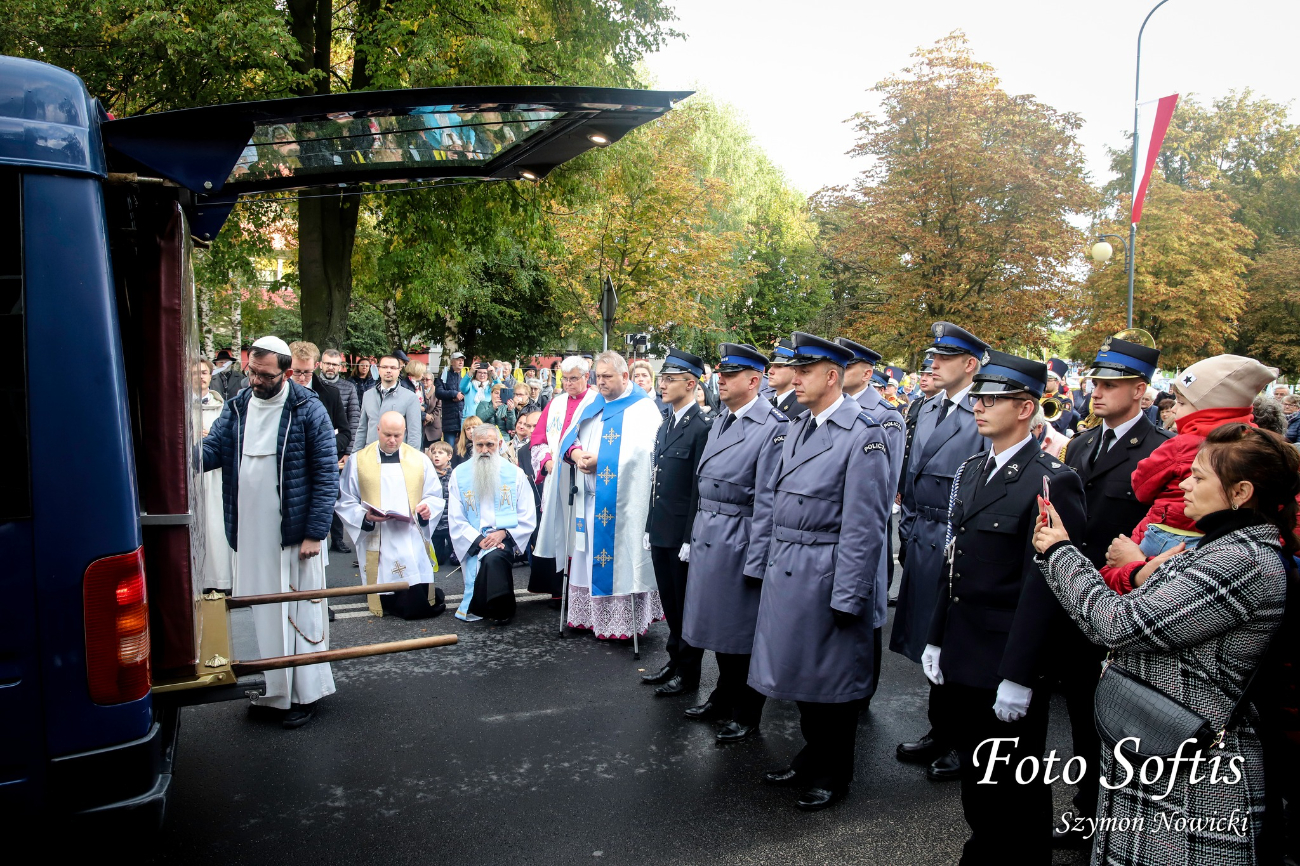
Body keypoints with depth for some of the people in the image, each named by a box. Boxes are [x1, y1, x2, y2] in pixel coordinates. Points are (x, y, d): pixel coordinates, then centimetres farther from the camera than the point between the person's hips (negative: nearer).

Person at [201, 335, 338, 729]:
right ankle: (266, 689, 24)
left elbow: (326, 474, -8)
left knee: (298, 612, 4)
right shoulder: (237, 407, 8)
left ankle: (301, 694, 16)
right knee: (255, 614, 11)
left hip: (293, 535, -5)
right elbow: (209, 450, 2)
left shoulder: (308, 410, -7)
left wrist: (315, 533, -12)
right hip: (248, 535, 5)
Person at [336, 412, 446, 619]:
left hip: (413, 542, 1)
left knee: (418, 608, -9)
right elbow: (345, 502, 4)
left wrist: (428, 508, -12)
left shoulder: (419, 460, 10)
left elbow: (435, 497, 10)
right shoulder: (358, 461, 5)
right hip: (377, 546, -1)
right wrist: (365, 516, -15)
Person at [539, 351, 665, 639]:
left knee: (620, 555, -5)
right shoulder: (593, 406, 17)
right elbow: (569, 437, 12)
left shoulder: (642, 407, -3)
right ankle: (590, 614, 17)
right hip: (589, 497, 6)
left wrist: (600, 460, -19)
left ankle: (621, 619, 1)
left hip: (620, 500, -6)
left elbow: (639, 450, -15)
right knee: (588, 554, 8)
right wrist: (576, 452, -11)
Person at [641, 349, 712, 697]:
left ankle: (688, 672, 21)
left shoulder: (701, 427, -16)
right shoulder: (665, 423, 11)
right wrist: (650, 525, 14)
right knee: (669, 602, 18)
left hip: (683, 534, -8)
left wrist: (691, 537, -17)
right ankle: (675, 659, 33)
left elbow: (701, 487, -17)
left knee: (686, 604, 7)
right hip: (661, 531, 8)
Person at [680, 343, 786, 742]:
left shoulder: (773, 427, -16)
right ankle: (724, 697, 39)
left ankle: (746, 713, 25)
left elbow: (767, 503, -18)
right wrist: (697, 537, 13)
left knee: (744, 631, 7)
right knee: (719, 624, 20)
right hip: (708, 540, 8)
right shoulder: (719, 422, 10)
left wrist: (756, 563, -18)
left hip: (740, 544, -7)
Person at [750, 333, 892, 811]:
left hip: (827, 575, -7)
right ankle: (812, 754, 39)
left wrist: (848, 596, -17)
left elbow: (864, 526, -17)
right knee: (801, 668, 19)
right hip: (786, 571, 7)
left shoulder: (862, 434, -15)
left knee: (833, 677, 9)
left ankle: (834, 772, 28)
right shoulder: (798, 428, 10)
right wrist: (772, 563, 12)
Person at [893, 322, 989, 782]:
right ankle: (939, 733, 32)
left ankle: (962, 745, 24)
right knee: (929, 641, 16)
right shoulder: (928, 409, 11)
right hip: (921, 542, 7)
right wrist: (908, 532, 15)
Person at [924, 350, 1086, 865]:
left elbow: (1043, 587, -18)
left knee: (1015, 793, 10)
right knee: (975, 777, 21)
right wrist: (936, 639, 11)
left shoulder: (1051, 482, -15)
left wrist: (1018, 676, -18)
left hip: (1009, 669, -7)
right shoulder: (971, 471, 9)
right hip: (961, 660, 7)